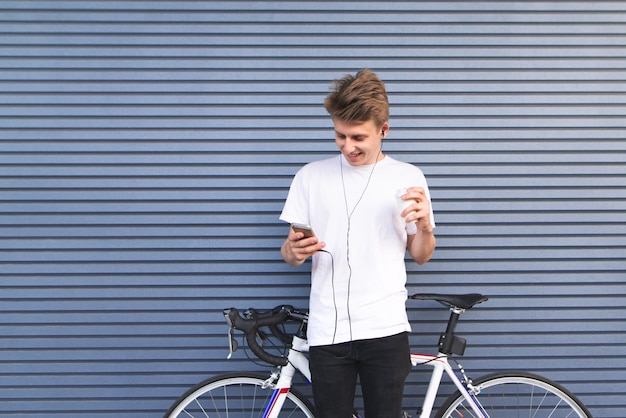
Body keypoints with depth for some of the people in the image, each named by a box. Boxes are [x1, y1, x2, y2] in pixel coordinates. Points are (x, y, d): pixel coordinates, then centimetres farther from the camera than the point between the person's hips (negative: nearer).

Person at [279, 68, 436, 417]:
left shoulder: (408, 177, 5)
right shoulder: (311, 176, 7)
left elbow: (420, 255, 9)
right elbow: (290, 252, 10)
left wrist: (424, 224, -12)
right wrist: (294, 251, -13)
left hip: (385, 328, -1)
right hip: (328, 331, 1)